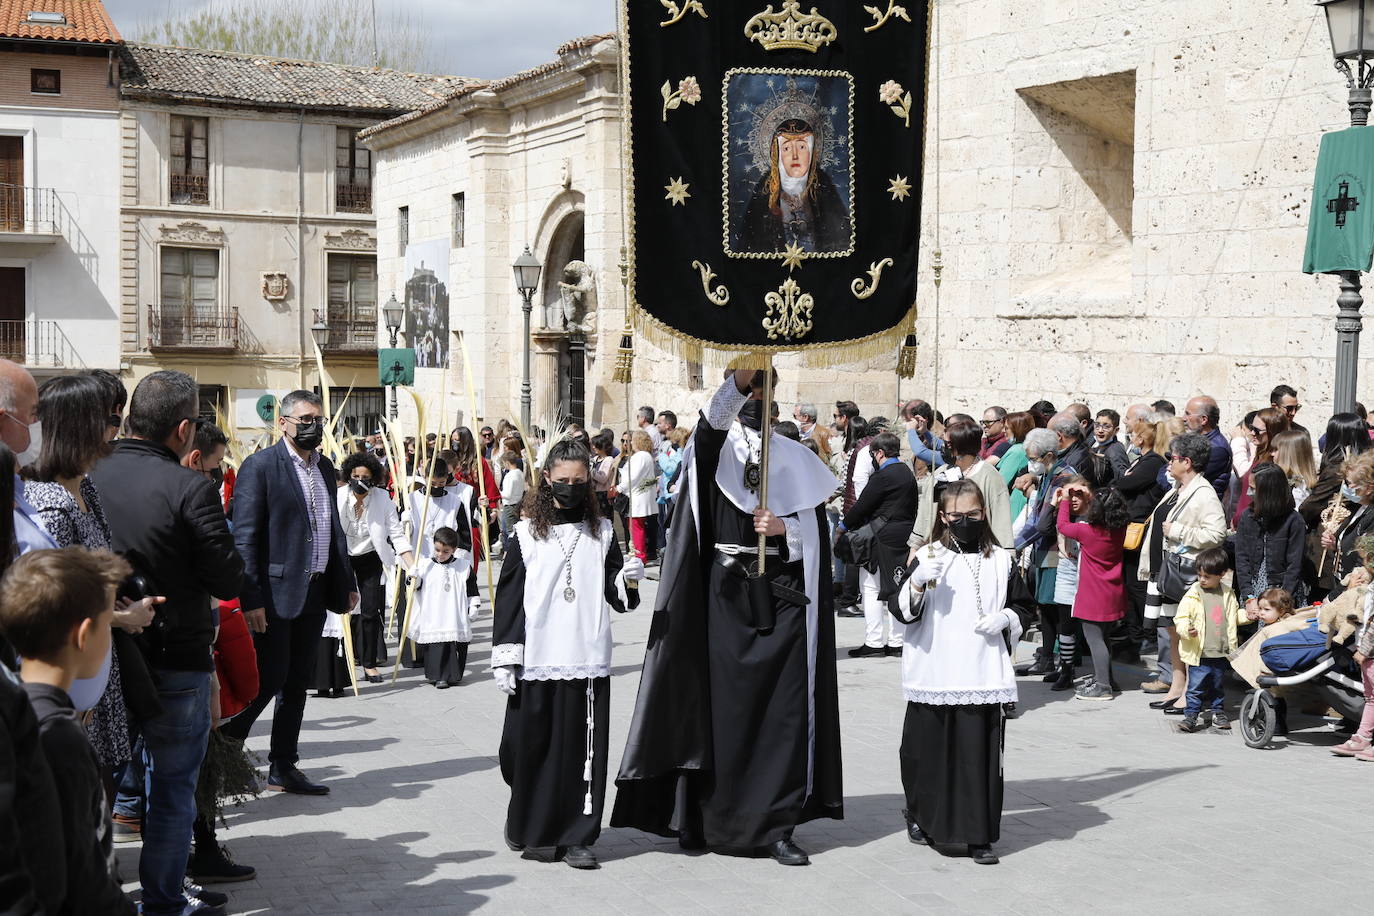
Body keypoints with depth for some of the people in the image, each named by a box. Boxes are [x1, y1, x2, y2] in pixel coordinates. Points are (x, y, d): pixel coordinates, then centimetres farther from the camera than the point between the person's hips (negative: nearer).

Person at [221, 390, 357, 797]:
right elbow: (245, 538, -13)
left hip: (314, 594, 7)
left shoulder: (325, 467, 13)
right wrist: (251, 599, -18)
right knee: (269, 677, -5)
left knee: (298, 682, 11)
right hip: (276, 593, -7)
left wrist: (347, 582, 16)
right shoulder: (260, 466, -10)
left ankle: (283, 768, 20)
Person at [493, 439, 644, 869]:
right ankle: (532, 830, 20)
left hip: (588, 661, 1)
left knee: (583, 749, 0)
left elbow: (615, 596, 11)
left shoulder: (602, 531, 9)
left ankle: (577, 837, 9)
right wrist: (504, 658, -2)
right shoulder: (527, 533, 4)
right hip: (536, 661, -1)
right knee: (533, 748, 3)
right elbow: (509, 598, 3)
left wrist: (627, 579, -12)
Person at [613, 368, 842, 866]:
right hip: (725, 594, -1)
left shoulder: (794, 458, 11)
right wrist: (737, 381, -36)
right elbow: (712, 422, -20)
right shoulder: (716, 447, 5)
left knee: (782, 709, -2)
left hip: (781, 596, 1)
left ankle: (777, 825, 3)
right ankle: (708, 817, 10)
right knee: (719, 704, -1)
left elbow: (814, 532, 9)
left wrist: (784, 528, -11)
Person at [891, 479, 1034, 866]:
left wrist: (1005, 619, -4)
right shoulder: (925, 558, 2)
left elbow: (1022, 605, 17)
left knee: (980, 753, -2)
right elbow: (901, 609, -3)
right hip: (934, 675, -1)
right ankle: (920, 815, 29)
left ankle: (979, 836, 5)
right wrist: (918, 583, -22)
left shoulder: (1000, 560, 9)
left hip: (983, 675, 1)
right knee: (929, 749, 6)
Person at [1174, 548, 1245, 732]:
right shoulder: (1193, 596, -7)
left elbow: (1234, 617, 23)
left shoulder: (1227, 594, 7)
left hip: (1221, 653, 4)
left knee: (1218, 687, 16)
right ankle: (1191, 715, 4)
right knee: (1196, 687, -4)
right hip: (1199, 654, -4)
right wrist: (1187, 630, -28)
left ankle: (1217, 712, 30)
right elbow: (1181, 617, -10)